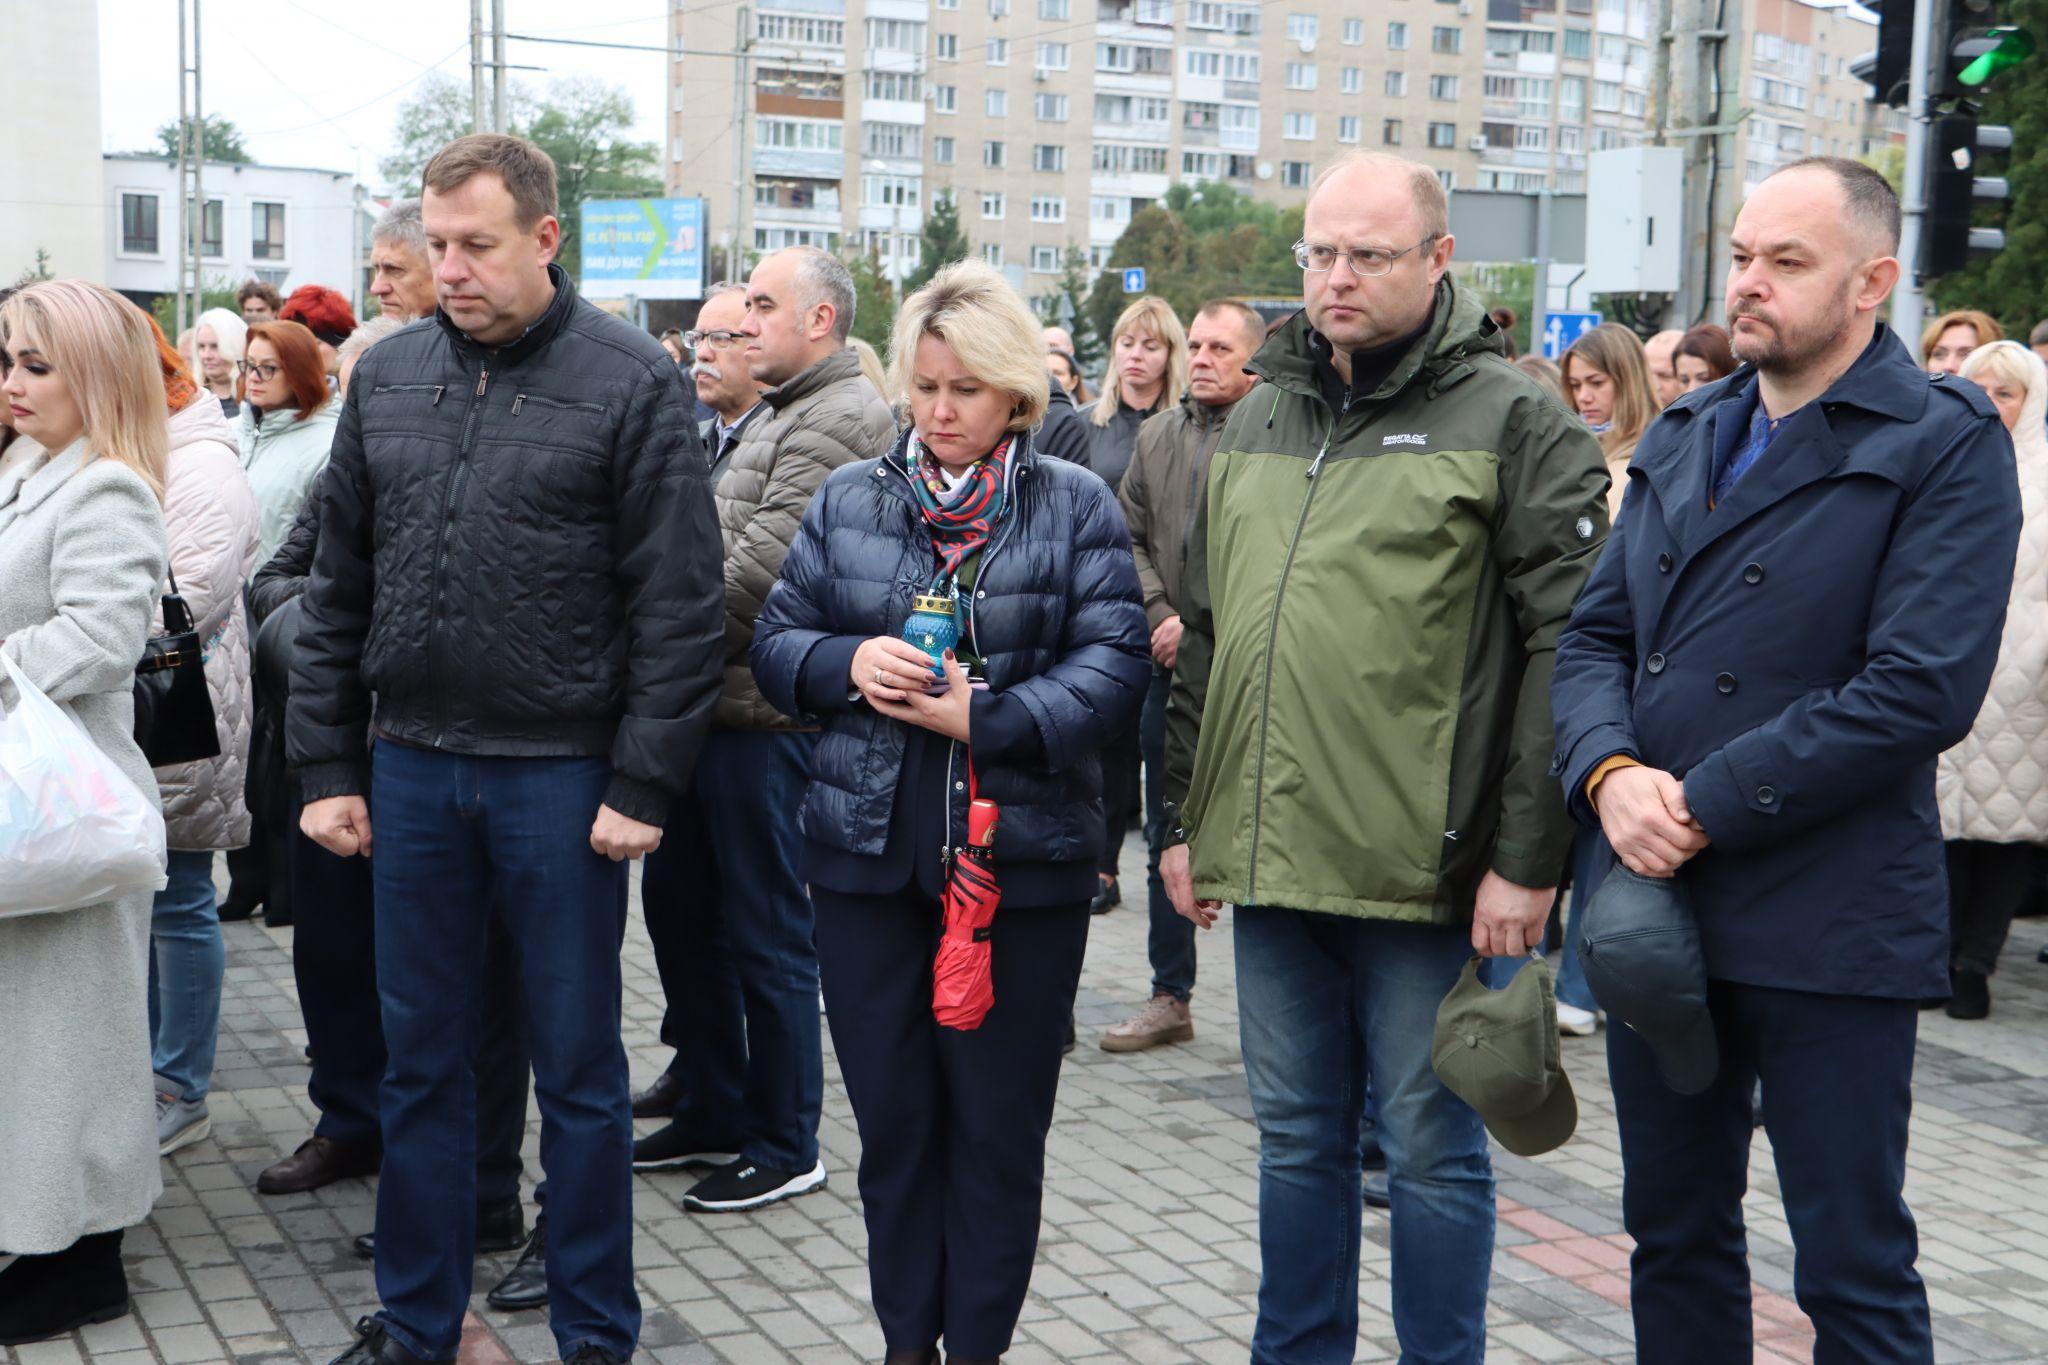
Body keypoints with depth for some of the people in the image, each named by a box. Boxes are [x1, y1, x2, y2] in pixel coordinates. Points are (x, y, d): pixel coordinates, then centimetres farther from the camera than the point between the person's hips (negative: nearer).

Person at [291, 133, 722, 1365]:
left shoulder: (633, 381, -6)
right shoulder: (388, 376, 8)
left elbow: (680, 605, -9)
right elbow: (338, 592, 11)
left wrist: (644, 785, -13)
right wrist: (328, 766, 7)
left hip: (562, 776, -4)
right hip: (412, 768, 4)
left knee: (579, 1068, 7)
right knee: (421, 1059, 13)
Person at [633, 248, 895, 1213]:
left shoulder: (840, 420, -14)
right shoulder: (775, 417, 19)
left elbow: (761, 571, -21)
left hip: (767, 714, -10)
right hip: (713, 701, 10)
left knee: (767, 934, 0)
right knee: (679, 905, 16)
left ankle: (785, 1146, 14)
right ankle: (715, 1114, 30)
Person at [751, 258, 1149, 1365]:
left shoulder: (1077, 506, 0)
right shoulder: (849, 498, 9)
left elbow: (1113, 666, -8)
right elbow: (775, 642, 8)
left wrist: (988, 715, -19)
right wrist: (847, 663, -13)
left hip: (1022, 860, -2)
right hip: (869, 857, 3)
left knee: (999, 1126, 8)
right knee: (891, 1118, 12)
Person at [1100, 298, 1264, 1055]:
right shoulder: (1157, 436, 12)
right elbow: (1129, 536, 13)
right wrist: (1160, 616, -2)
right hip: (1170, 664, 6)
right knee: (1167, 838, 13)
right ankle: (1170, 998, 25)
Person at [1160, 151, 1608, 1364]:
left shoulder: (1512, 420, -5)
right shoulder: (1258, 418, 14)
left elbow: (1570, 648, -11)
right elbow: (1206, 637, 19)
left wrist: (1530, 857, -14)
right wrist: (1190, 817, 17)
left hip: (1429, 873, -6)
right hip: (1270, 861, 6)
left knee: (1432, 1150, 6)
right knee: (1298, 1138, 17)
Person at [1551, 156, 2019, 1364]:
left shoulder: (1948, 442, -7)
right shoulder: (1686, 438, 12)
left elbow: (1921, 688, -18)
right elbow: (1596, 635, 9)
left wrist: (1704, 805, -17)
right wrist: (1611, 773, -12)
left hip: (1827, 931, -6)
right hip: (1656, 903, 6)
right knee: (1675, 1235, 18)